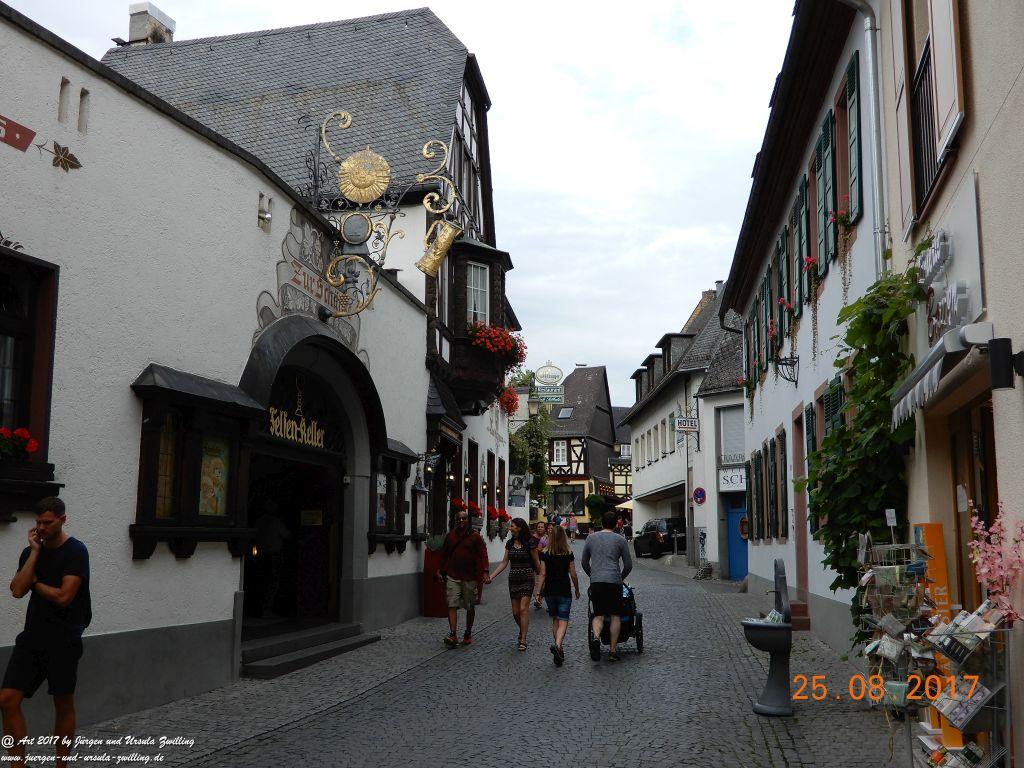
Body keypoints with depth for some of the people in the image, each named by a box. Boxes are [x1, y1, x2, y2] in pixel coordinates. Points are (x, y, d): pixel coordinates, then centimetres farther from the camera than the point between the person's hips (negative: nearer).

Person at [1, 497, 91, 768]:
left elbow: (63, 596, -17)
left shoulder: (76, 551, -9)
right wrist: (35, 551, -8)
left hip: (63, 640, -5)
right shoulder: (30, 551, 9)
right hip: (32, 635, 5)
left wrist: (34, 582, -2)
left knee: (63, 704, 6)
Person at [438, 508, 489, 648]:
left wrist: (484, 572, -18)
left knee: (470, 607, 10)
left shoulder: (475, 536, -2)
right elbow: (444, 555, 14)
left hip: (470, 578, -1)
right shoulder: (450, 536, 7)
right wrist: (442, 572, 12)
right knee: (452, 605, -10)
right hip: (452, 577, 1)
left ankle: (468, 633, 24)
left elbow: (483, 555, -7)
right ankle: (453, 635, -14)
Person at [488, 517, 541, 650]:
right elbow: (504, 562, 8)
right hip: (513, 580, 5)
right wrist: (491, 576, 1)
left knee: (523, 609, -12)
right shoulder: (510, 543, 6)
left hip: (526, 580, -5)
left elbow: (536, 562, -2)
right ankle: (522, 630, 32)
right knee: (515, 612, 7)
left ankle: (523, 639, -8)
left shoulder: (529, 543, -8)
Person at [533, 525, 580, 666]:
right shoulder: (569, 554, -5)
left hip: (549, 591, 2)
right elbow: (573, 575, -2)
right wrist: (577, 590, 12)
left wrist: (538, 592, -1)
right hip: (564, 592, -2)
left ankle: (559, 650, 21)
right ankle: (558, 646, -26)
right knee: (563, 621, -2)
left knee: (554, 620, 17)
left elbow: (543, 574, -5)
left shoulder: (545, 554, -3)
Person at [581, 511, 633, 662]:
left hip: (596, 582, 2)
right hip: (614, 581, -2)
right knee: (615, 616, 8)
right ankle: (613, 650, 4)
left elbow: (584, 562, 17)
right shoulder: (620, 540, 5)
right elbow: (628, 565, 7)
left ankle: (596, 638, -20)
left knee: (598, 615, 7)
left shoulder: (591, 538, 11)